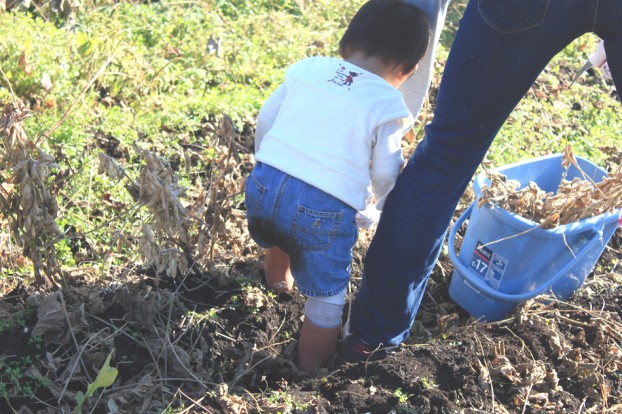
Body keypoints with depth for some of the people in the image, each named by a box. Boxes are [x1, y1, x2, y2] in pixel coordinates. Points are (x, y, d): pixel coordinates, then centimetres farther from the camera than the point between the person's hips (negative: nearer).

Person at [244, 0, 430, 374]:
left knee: (279, 236, 39)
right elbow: (386, 174, 1)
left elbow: (264, 121, 16)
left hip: (263, 185, 6)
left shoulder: (307, 67, 11)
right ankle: (312, 364, 34)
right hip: (322, 212, -5)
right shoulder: (389, 104, -1)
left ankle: (278, 279, 67)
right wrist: (376, 207, 23)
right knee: (327, 293, 17)